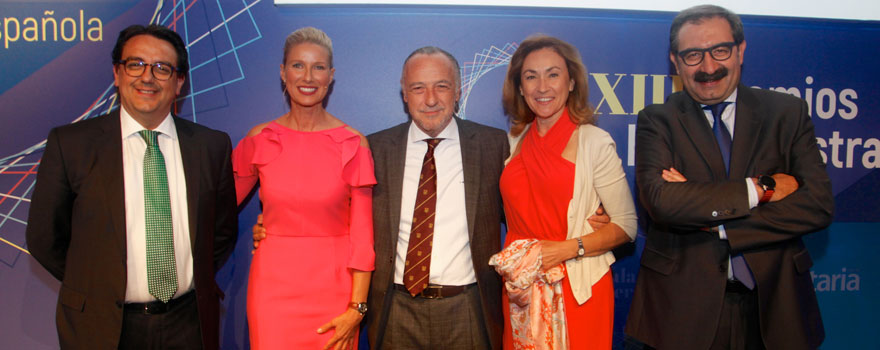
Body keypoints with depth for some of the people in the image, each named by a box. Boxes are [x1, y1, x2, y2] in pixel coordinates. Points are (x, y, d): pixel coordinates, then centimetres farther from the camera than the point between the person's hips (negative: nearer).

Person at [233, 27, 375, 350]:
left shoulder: (353, 144, -5)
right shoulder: (260, 139, 1)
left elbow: (362, 235, -5)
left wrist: (356, 308, -10)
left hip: (334, 287, -1)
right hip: (273, 284, 1)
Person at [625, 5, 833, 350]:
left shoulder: (788, 112, 2)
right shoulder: (657, 120, -3)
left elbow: (818, 205, -7)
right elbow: (661, 200, -19)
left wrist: (716, 225, -15)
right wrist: (761, 188, -15)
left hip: (771, 300, 2)